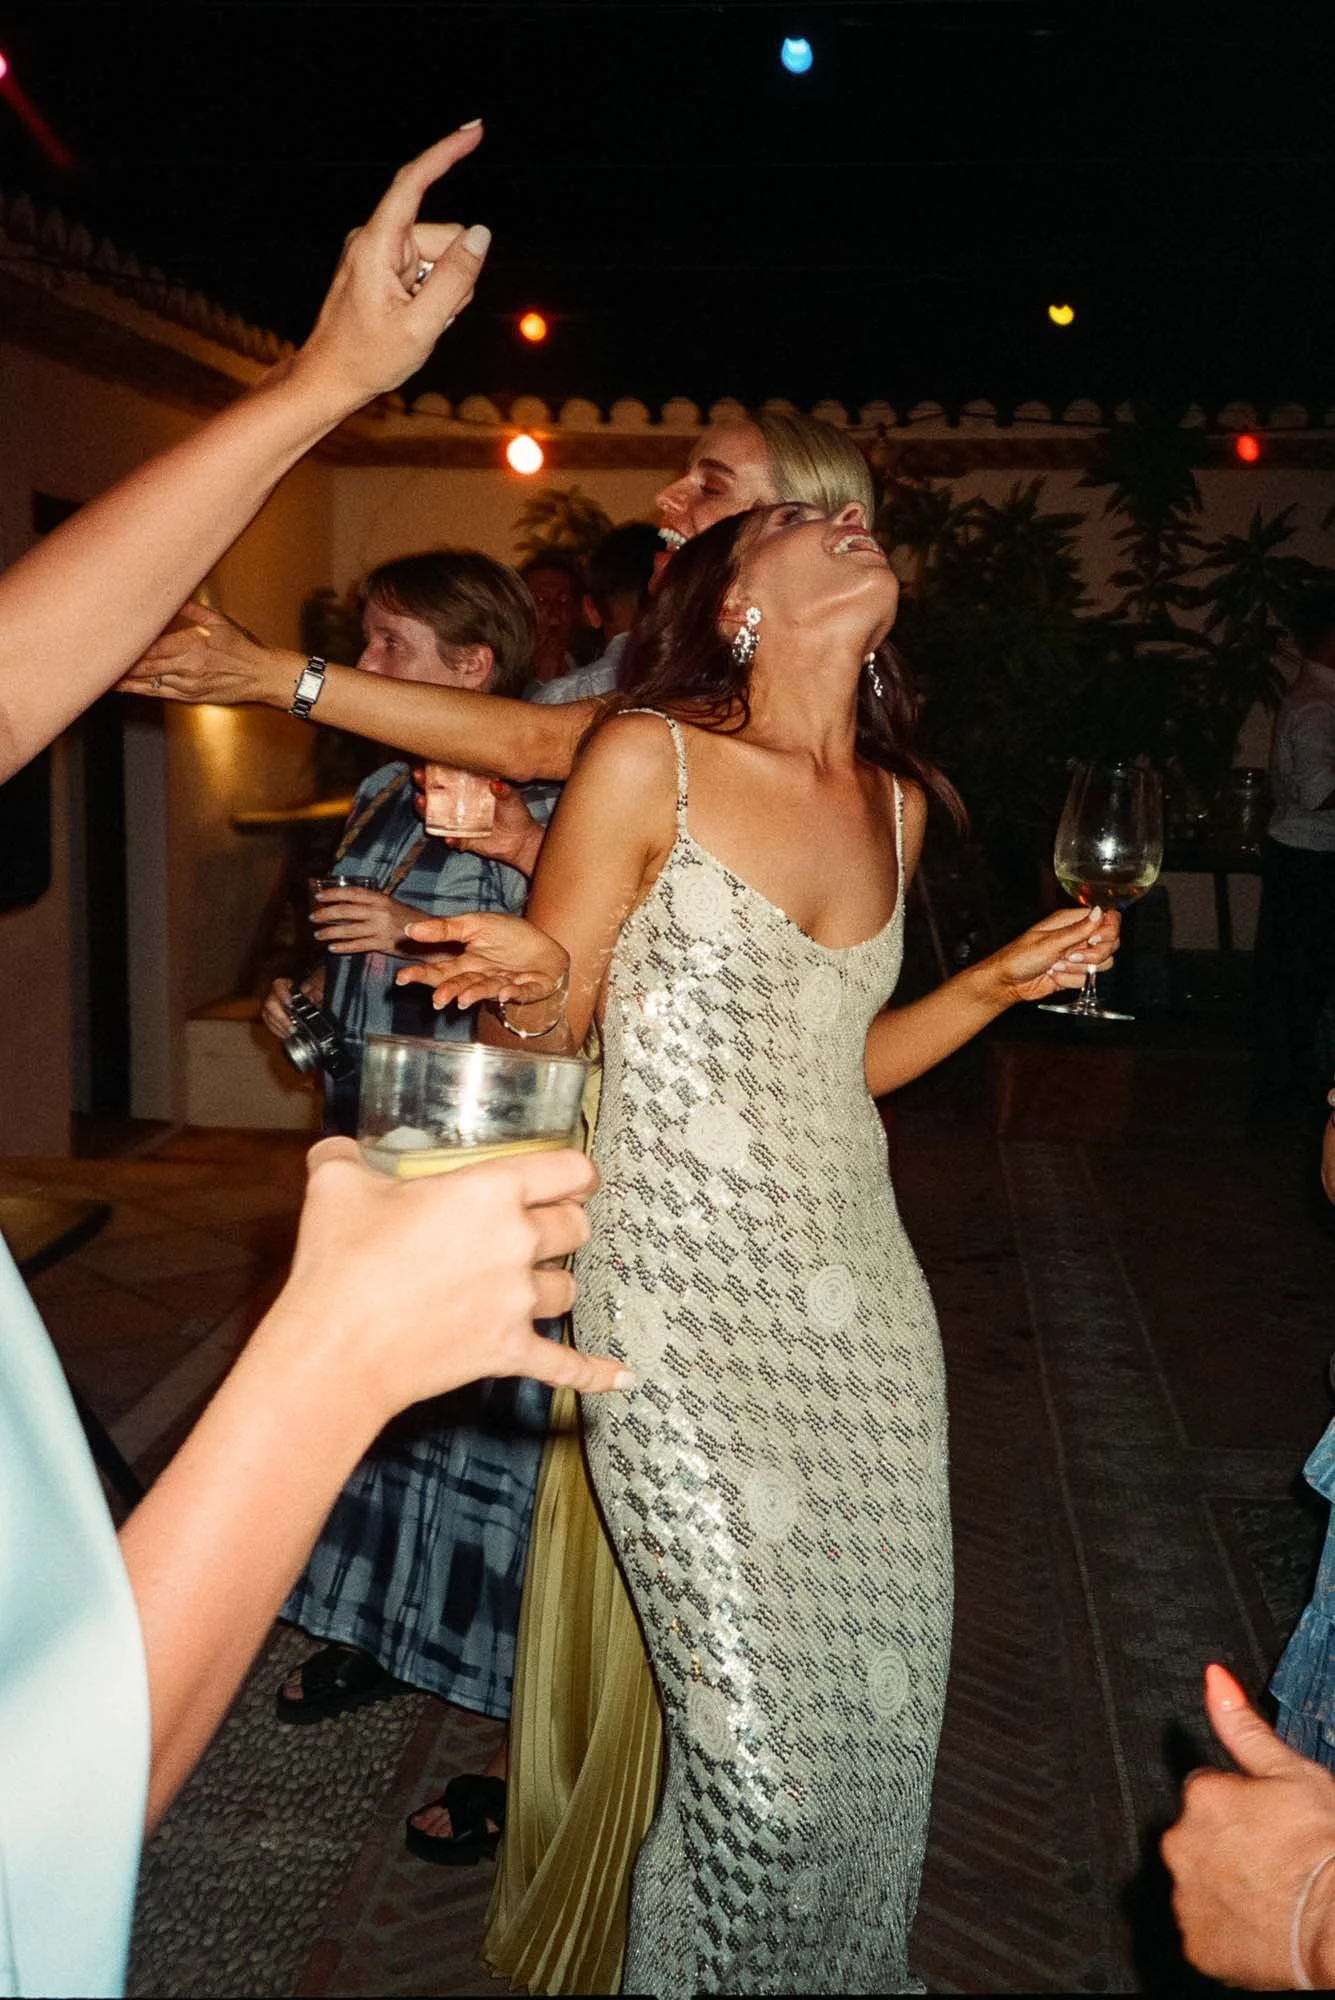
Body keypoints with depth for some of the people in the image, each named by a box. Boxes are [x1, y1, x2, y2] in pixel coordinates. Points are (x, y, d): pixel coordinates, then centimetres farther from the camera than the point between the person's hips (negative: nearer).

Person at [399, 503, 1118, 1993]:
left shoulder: (892, 804, 11)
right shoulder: (648, 759, -7)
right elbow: (543, 1031, -2)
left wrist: (998, 984, 8)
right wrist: (538, 981, -24)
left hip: (860, 1300, 6)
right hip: (688, 1316, -5)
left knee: (884, 1712, 12)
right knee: (762, 1755, -2)